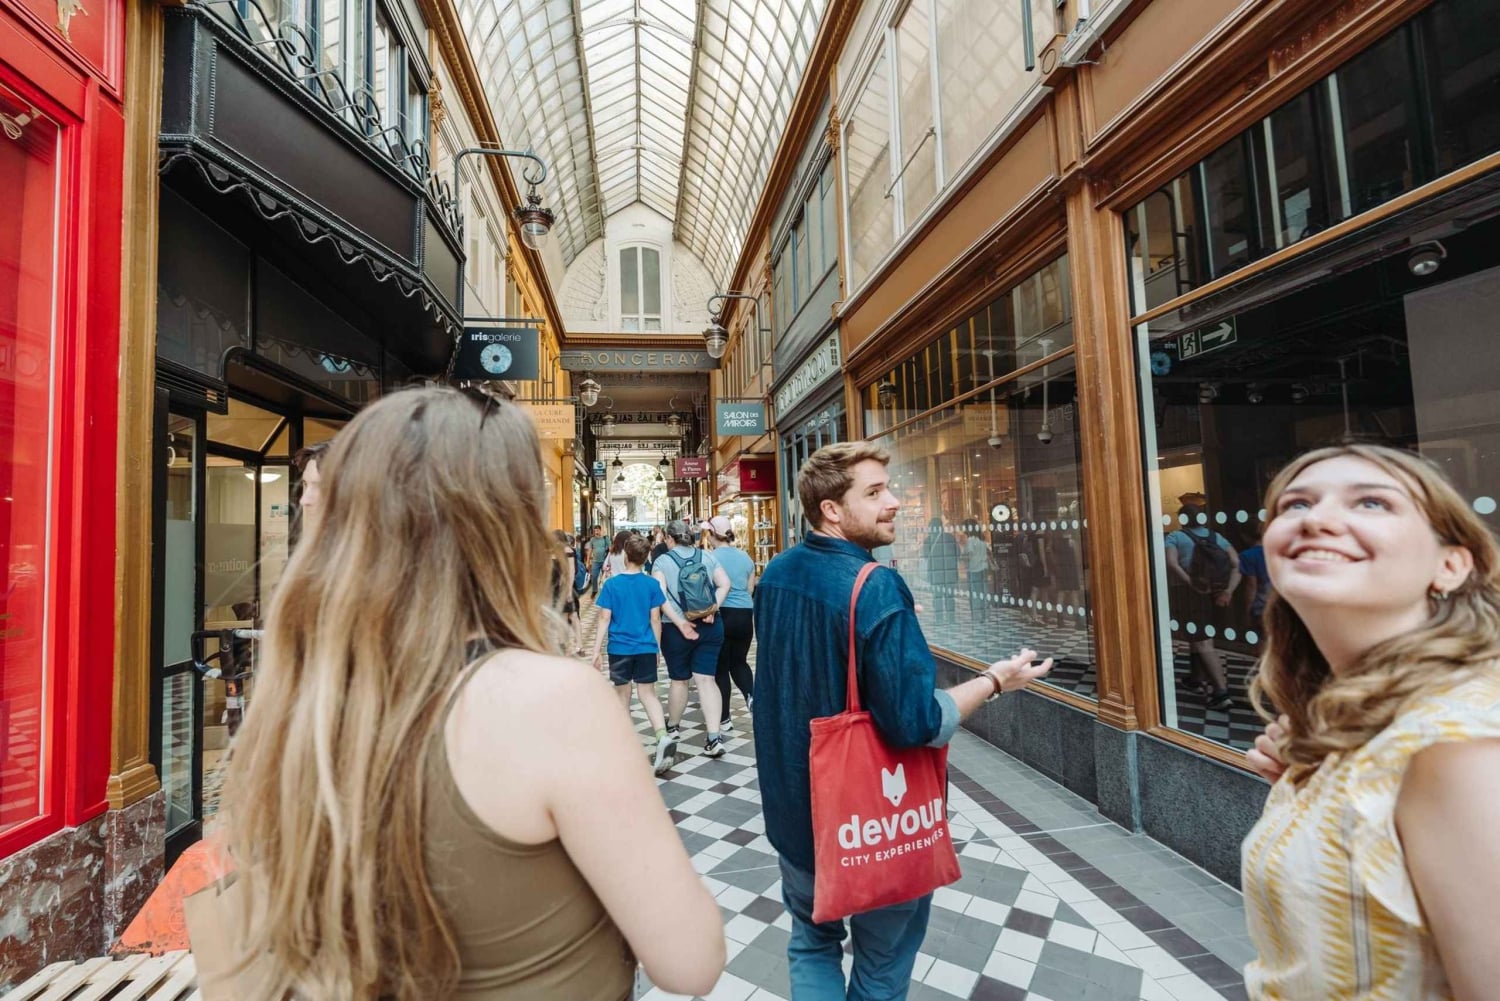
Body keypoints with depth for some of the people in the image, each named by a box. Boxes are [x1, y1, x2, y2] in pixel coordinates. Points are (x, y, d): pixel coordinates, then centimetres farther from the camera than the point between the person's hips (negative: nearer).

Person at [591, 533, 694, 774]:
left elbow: (604, 620, -7)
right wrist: (657, 647, 13)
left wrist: (597, 650, -2)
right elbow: (655, 620, 1)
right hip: (646, 648, 1)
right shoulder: (652, 584, -2)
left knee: (623, 694, 13)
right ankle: (663, 737, -14)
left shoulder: (611, 584, -6)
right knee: (648, 693, 6)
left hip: (619, 648, -1)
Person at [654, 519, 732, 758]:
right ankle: (714, 738, -6)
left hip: (675, 629, -2)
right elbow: (724, 584, -1)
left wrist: (680, 623, -15)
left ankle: (673, 726, 35)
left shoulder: (663, 561, -4)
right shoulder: (707, 557, 6)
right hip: (710, 626, 2)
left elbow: (660, 596, -15)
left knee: (679, 679, 14)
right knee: (706, 679, 1)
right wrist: (713, 609, -8)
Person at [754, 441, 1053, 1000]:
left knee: (811, 943, 26)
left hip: (793, 805, 6)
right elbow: (917, 723, -27)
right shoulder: (876, 587, -26)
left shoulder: (776, 574, -3)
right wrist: (995, 681, -12)